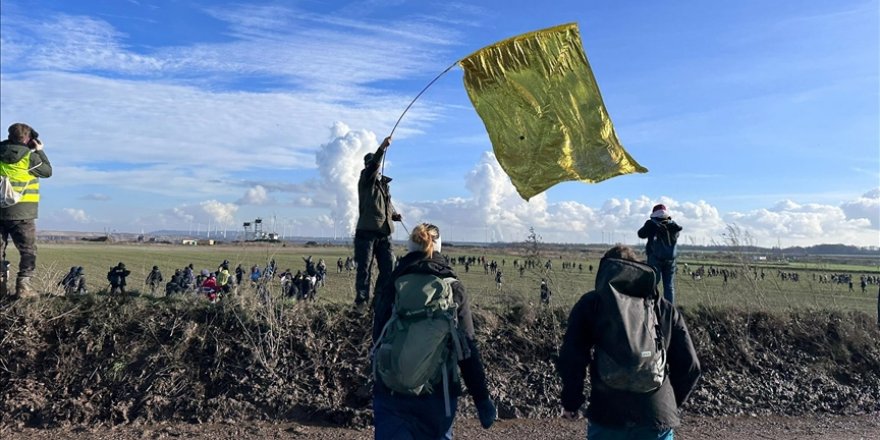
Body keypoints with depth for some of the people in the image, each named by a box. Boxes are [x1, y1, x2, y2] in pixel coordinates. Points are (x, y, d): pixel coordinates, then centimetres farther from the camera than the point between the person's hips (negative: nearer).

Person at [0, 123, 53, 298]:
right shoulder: (29, 156, -9)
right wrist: (40, 151, 11)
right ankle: (23, 285, -4)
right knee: (28, 250, 3)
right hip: (21, 212, -5)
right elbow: (47, 171, 3)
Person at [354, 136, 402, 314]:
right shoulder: (365, 179, 1)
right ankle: (361, 301, 1)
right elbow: (373, 165, -21)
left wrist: (395, 215, 10)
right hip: (367, 231, -6)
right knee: (364, 268, -5)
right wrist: (382, 148, -34)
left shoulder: (384, 183, 19)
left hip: (384, 232, 6)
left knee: (388, 268, 3)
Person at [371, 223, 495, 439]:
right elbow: (467, 348, -7)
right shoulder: (453, 288, -4)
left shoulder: (391, 285, -1)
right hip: (437, 392, 0)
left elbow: (378, 338, 5)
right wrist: (482, 400, -1)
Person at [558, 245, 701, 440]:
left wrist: (571, 402, 8)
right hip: (658, 419, 2)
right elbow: (689, 366, 9)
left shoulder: (591, 303, 4)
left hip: (606, 416, -2)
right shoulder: (666, 309, 12)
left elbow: (571, 359, -6)